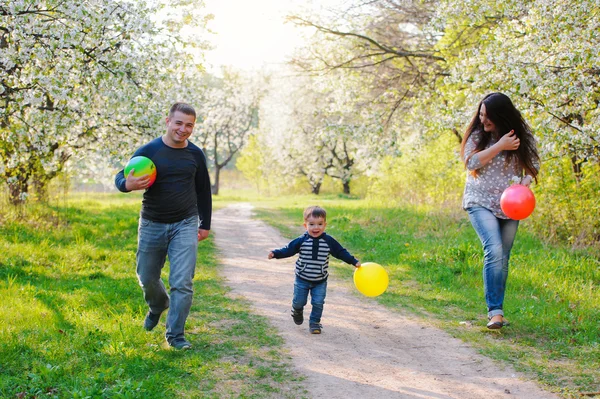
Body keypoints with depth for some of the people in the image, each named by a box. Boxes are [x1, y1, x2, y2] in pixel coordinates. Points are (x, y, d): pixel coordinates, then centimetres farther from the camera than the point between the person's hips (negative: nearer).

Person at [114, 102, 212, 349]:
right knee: (147, 277, 13)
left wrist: (205, 224, 13)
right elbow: (120, 177, -3)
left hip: (185, 224, 0)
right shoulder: (148, 151, -8)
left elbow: (203, 190, 13)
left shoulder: (195, 154, 0)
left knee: (182, 282, -8)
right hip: (152, 225, 0)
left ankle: (175, 334, 5)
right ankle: (158, 306, 46)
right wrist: (128, 185, -29)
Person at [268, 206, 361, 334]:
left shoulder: (329, 241, -10)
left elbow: (341, 252, -1)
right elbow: (288, 250, -5)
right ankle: (297, 311, 43)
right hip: (302, 279, 0)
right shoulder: (301, 241, -12)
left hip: (320, 281, 0)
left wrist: (354, 261, -3)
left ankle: (314, 322, 19)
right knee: (299, 301, 8)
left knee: (318, 303, -1)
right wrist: (275, 253, -18)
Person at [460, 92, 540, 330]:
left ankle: (496, 311, 19)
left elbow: (533, 162, 6)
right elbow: (471, 163, -15)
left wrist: (525, 181, -14)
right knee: (494, 250, -22)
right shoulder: (477, 134, -5)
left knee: (503, 258, 7)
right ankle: (495, 312, -20)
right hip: (481, 203, -3)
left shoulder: (522, 135, -2)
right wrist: (500, 146, -21)